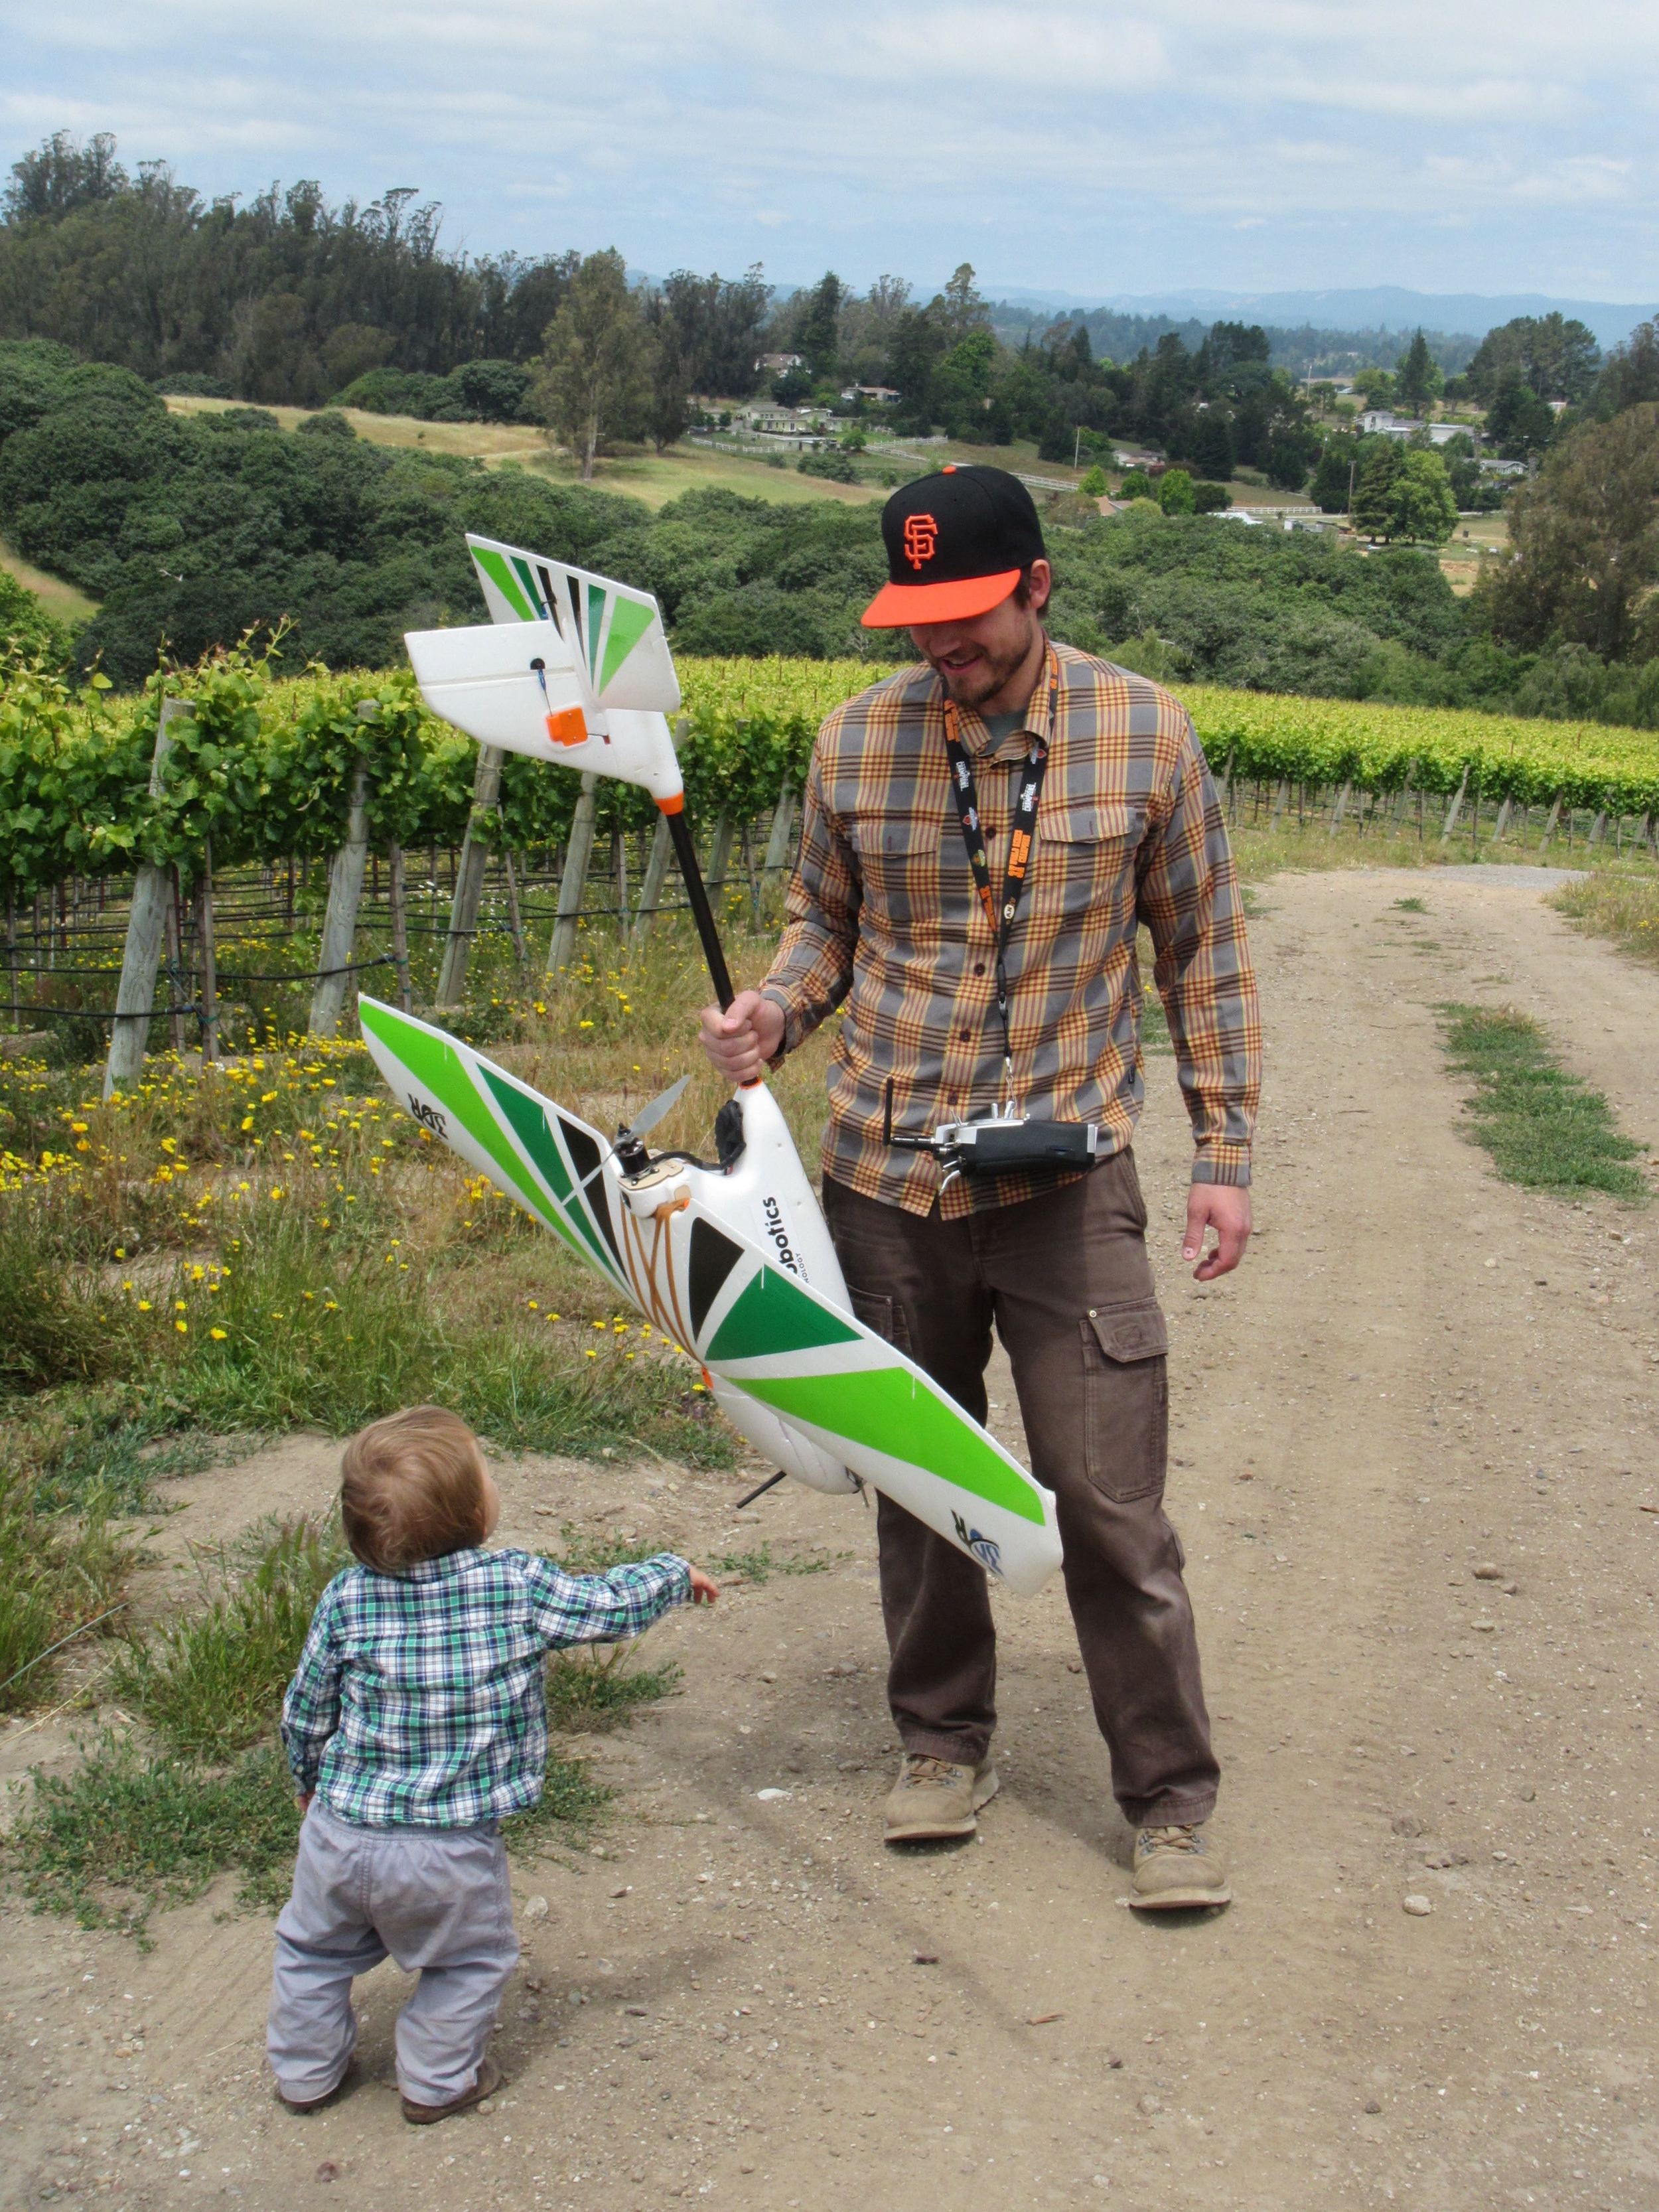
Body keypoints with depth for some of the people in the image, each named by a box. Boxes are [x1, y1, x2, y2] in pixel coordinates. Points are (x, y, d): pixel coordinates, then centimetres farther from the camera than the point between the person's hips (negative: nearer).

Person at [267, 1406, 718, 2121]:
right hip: (450, 1852, -2)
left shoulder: (346, 1598, -8)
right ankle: (437, 2082, 33)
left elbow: (304, 1713, 2)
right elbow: (610, 1606, -3)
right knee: (470, 1962, 23)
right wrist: (676, 1573, 17)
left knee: (314, 1951, 27)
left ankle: (305, 2072, 41)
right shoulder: (520, 1588, -16)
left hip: (341, 1830, 3)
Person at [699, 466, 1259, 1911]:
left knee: (1111, 1504, -2)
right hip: (887, 1179, 3)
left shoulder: (1145, 734, -3)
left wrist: (1225, 1152, 1)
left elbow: (1203, 954, 4)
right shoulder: (856, 741, 1)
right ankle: (945, 1745, 35)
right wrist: (772, 1014, -7)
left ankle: (1172, 1801, 15)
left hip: (1069, 1181, -2)